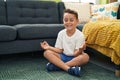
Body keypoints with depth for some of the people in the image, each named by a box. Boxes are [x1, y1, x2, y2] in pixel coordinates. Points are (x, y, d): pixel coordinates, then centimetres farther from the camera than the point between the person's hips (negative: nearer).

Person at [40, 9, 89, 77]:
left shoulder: (80, 35, -13)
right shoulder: (61, 33, -2)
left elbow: (75, 54, -16)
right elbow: (60, 50, 2)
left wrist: (80, 51, -38)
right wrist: (49, 47, -11)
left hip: (74, 58, -2)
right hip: (63, 56, 3)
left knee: (85, 57, -33)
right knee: (47, 52, -18)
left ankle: (57, 65, -30)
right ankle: (68, 68, -33)